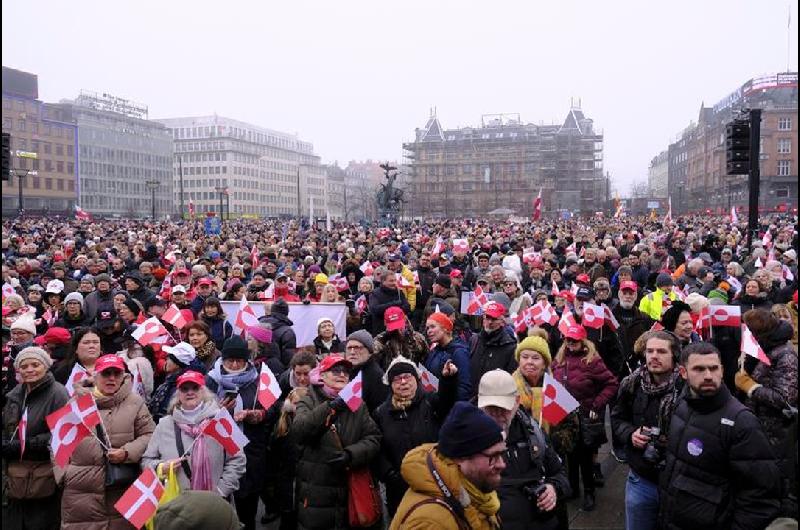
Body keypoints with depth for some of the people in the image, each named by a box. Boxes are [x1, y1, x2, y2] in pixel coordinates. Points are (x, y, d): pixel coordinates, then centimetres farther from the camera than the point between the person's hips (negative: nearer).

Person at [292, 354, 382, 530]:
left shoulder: (357, 403, 9)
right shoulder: (310, 401, 0)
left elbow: (373, 439, -1)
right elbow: (298, 432, -19)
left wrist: (350, 454, -19)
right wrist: (330, 408, -29)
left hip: (351, 492, 3)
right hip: (315, 492, -3)